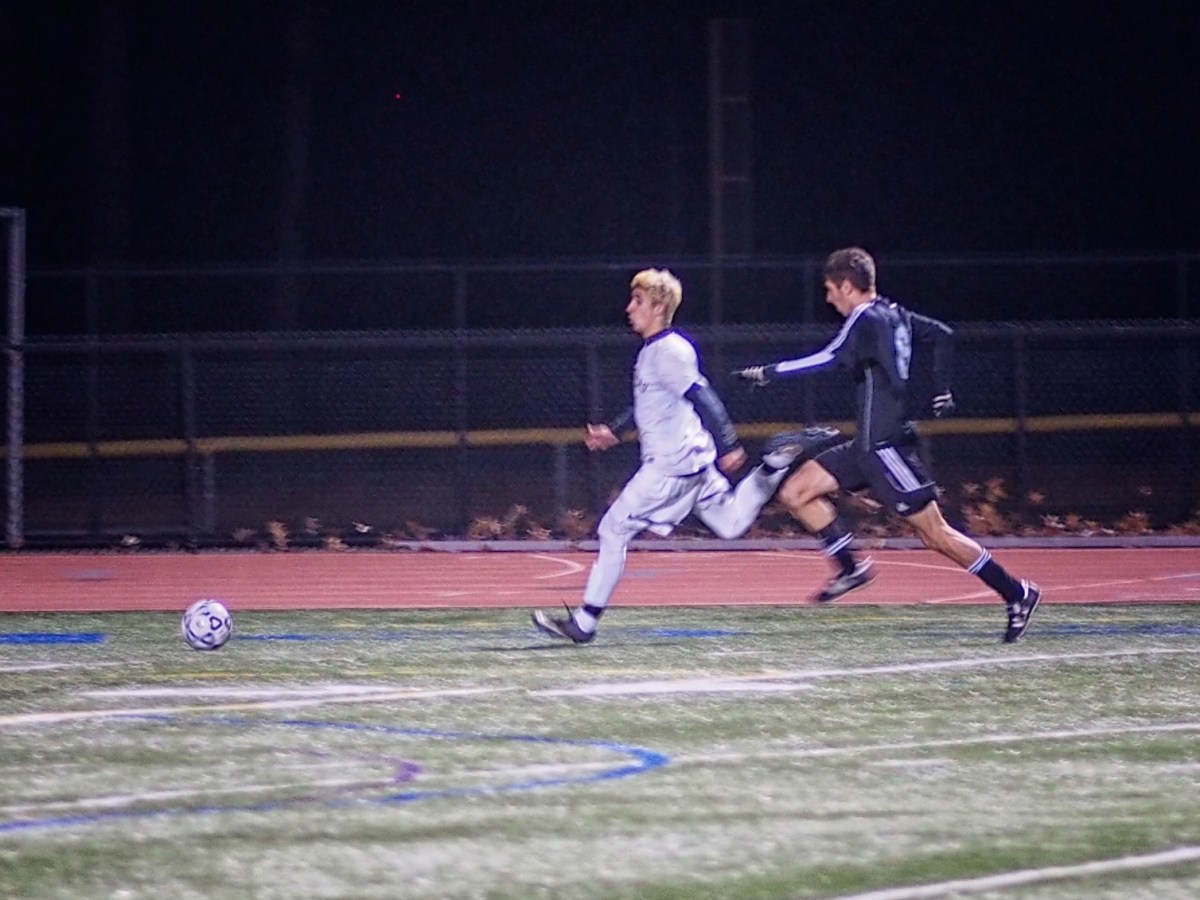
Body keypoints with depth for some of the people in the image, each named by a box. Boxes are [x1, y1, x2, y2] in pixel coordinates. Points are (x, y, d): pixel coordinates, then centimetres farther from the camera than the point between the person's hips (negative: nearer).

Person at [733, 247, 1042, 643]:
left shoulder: (866, 320, -15)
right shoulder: (894, 315, 12)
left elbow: (828, 358, -27)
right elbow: (941, 334, 23)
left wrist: (768, 372, -22)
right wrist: (942, 390, 26)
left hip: (885, 446, -10)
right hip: (869, 446, 10)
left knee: (934, 533, -5)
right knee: (795, 493, 6)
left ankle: (1016, 594, 1)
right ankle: (851, 565, 7)